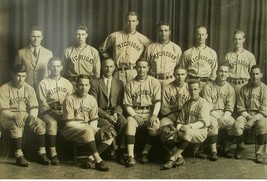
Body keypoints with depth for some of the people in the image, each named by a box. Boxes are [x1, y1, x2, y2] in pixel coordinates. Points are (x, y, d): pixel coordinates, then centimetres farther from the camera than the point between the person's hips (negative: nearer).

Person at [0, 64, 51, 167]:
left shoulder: (29, 88, 4)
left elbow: (34, 107, 1)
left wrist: (32, 116, -22)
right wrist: (15, 116, -31)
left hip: (26, 115, 4)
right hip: (9, 117, -3)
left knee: (40, 124, -23)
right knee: (16, 126, -36)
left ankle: (42, 153, -18)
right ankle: (19, 156, -30)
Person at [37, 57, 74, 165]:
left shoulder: (67, 83, 16)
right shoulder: (43, 83, 6)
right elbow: (43, 103, -2)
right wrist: (53, 111, -17)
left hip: (65, 113, 3)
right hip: (48, 112, -3)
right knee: (52, 122, -34)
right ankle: (53, 154, -34)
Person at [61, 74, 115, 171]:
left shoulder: (92, 100, 7)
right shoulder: (69, 99, -10)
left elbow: (94, 120, 7)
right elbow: (69, 123, -14)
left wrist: (92, 127, -15)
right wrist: (87, 127, -16)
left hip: (87, 129, 6)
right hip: (71, 130, -6)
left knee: (109, 135, -12)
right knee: (88, 131, -36)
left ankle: (91, 159, -20)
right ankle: (98, 161, -28)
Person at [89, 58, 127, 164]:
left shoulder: (119, 83, 14)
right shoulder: (95, 83, 3)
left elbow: (120, 103, 9)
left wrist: (116, 113, -12)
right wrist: (106, 116, -16)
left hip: (115, 112, 2)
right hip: (100, 114, -2)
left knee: (123, 121, -30)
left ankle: (121, 152, -20)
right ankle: (115, 149, -11)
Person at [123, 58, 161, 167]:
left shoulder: (155, 82, 8)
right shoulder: (130, 85, 10)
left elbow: (157, 101, 1)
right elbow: (127, 104, 6)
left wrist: (154, 115, -15)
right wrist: (135, 116, -11)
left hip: (150, 112, 0)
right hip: (134, 112, 1)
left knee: (155, 125, -31)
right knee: (130, 124, -31)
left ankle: (145, 152, -13)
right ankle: (131, 156, -31)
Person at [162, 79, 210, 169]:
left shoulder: (204, 104, 1)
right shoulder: (186, 104, 19)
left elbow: (203, 122, -13)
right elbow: (180, 121, 14)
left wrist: (190, 126, -30)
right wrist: (178, 128, -10)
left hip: (200, 132, -5)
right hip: (186, 130, 5)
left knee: (187, 133, -37)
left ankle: (173, 158, -32)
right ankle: (179, 157, -26)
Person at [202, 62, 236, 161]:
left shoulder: (230, 88, 7)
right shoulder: (208, 87, -3)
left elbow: (230, 108, 3)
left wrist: (224, 118, -15)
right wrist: (218, 118, -19)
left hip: (224, 114, 3)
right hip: (211, 114, -3)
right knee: (213, 124, -33)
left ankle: (227, 148, -3)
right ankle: (213, 151, -22)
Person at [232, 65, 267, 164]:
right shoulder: (244, 89, 6)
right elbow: (240, 107, 3)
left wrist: (253, 119, -19)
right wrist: (248, 116, -14)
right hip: (246, 114, 1)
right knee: (237, 126, -30)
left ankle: (259, 153, -16)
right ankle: (240, 147, 1)